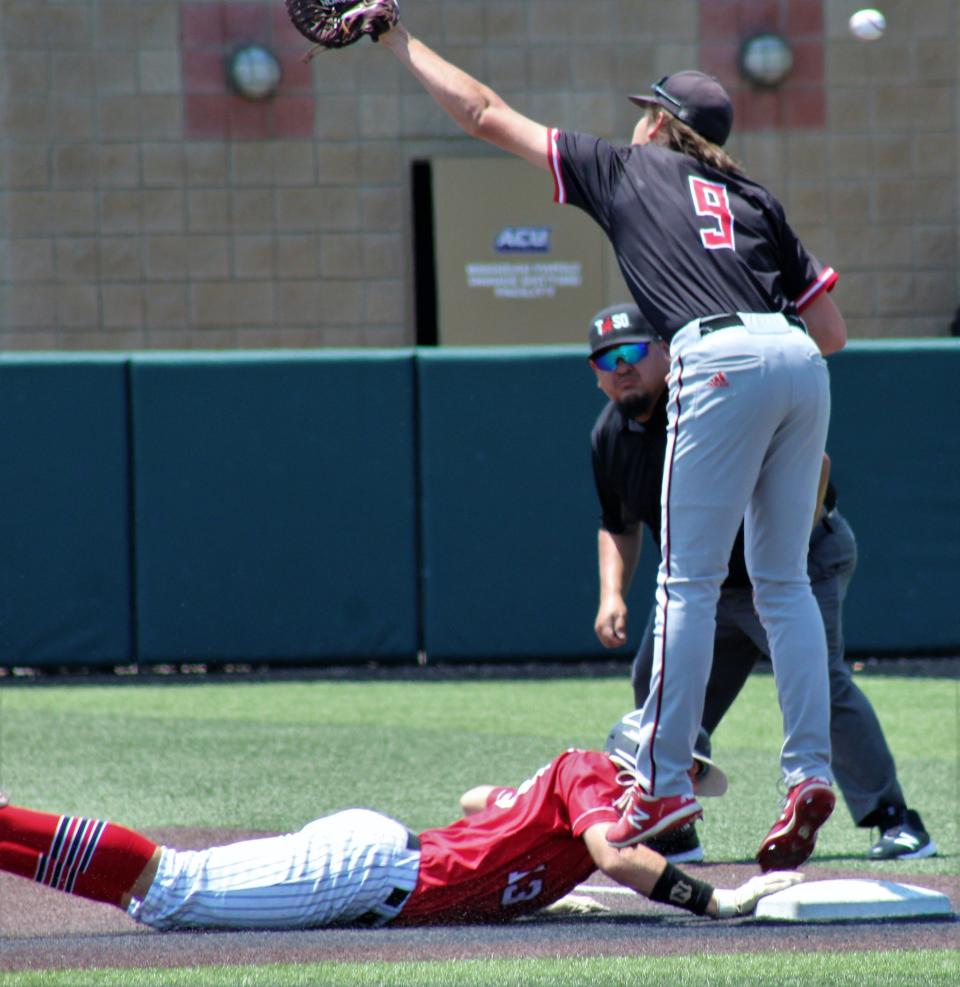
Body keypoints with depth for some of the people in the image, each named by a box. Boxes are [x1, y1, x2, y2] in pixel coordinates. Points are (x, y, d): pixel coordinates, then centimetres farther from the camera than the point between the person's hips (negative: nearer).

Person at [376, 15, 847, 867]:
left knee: (689, 579, -4)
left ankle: (665, 784, -6)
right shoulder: (755, 199, 28)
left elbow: (484, 113, 24)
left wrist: (401, 43, 33)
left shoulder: (627, 166, 18)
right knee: (783, 581, 11)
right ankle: (811, 774, 2)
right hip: (801, 363, 5)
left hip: (725, 360, -5)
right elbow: (833, 331, 24)